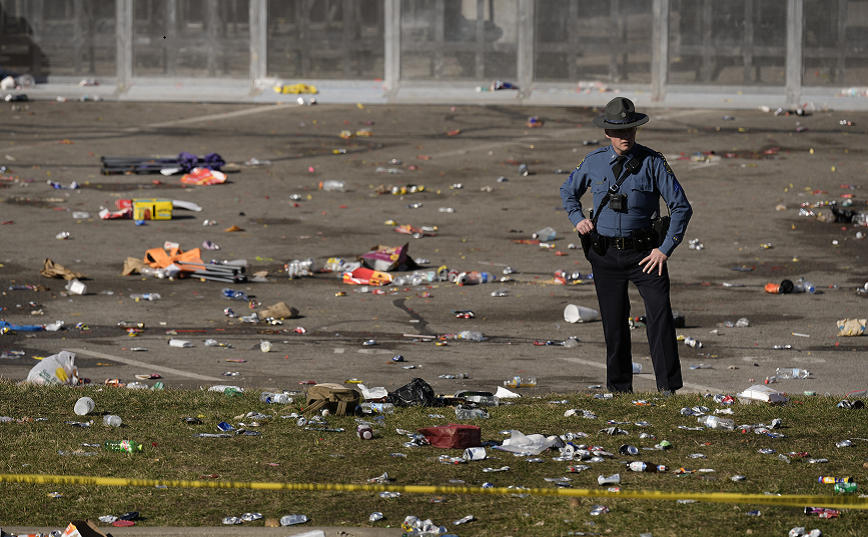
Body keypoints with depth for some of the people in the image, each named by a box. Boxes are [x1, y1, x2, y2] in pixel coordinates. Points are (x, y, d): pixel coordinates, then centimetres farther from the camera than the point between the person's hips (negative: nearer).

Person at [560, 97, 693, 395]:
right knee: (614, 323, 6)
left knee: (659, 312, -17)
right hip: (605, 255, 2)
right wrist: (577, 219, 4)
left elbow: (681, 208, -4)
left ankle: (668, 387, -16)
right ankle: (619, 387, 20)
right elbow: (568, 192, 23)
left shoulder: (652, 163, -6)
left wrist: (665, 249, -10)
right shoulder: (594, 163, 3)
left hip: (644, 253, -2)